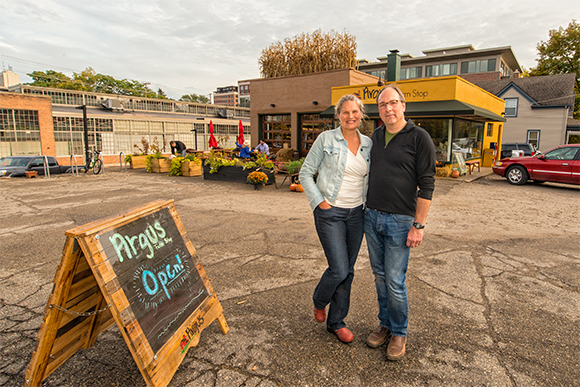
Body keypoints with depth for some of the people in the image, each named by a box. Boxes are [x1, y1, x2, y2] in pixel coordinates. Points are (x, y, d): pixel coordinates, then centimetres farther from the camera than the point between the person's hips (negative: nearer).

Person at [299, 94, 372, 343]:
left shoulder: (368, 144, 6)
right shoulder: (326, 139, -6)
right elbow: (305, 173, -4)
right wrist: (319, 202, -10)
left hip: (356, 213, 5)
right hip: (330, 212, -5)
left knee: (347, 271, 10)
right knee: (338, 270, -8)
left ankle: (336, 322, 28)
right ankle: (319, 301, 26)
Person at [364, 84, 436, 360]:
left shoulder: (419, 137, -8)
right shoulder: (376, 136, 10)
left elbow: (426, 184, -10)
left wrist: (418, 225, -13)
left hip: (399, 221, -5)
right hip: (371, 217, 5)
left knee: (395, 282, 1)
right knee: (380, 277, 14)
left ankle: (399, 333, 23)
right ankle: (384, 324, 32)